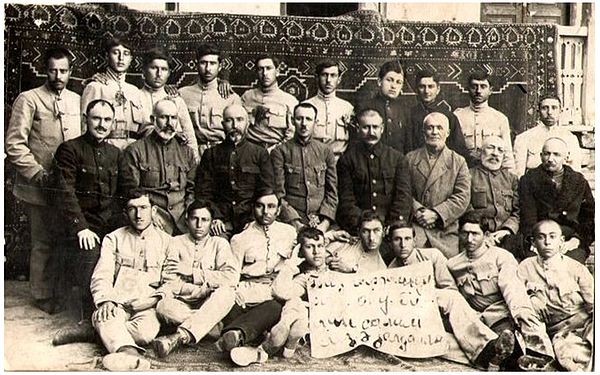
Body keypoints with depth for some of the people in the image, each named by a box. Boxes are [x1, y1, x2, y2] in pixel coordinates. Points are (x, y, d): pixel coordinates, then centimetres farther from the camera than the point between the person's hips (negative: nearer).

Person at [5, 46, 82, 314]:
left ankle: (60, 292, 27)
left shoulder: (77, 101, 11)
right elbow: (14, 144, -8)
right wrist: (38, 174, -15)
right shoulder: (28, 99, -4)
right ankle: (42, 296, 21)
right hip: (39, 188, -4)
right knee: (43, 243, 5)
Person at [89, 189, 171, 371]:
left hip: (147, 307, 0)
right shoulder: (114, 239, 14)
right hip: (116, 304, 0)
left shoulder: (166, 241, 12)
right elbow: (101, 276, 3)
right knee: (102, 318, -36)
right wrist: (105, 301, -18)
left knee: (146, 330, -35)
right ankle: (129, 352, -58)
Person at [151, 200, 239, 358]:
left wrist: (192, 271, -9)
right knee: (163, 305, -31)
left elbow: (232, 277, -9)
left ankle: (180, 336, -41)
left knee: (226, 293, -32)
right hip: (183, 304, 1)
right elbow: (169, 283, -2)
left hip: (211, 307, 0)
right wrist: (205, 289, -12)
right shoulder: (176, 242, 11)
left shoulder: (220, 243, 9)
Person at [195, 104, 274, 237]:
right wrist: (214, 218, -7)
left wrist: (252, 221, -8)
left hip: (250, 221, 0)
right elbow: (203, 192, 10)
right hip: (222, 221, 0)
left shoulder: (260, 154, 13)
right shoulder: (211, 154, 16)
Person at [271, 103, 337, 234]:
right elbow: (278, 194, 1)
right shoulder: (280, 152, 5)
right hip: (291, 222, -1)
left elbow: (332, 192, 11)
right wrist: (296, 224, -9)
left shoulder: (326, 151, 13)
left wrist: (325, 223, -3)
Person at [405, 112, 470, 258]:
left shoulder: (458, 162, 10)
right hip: (414, 228, 0)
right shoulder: (410, 158, 12)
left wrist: (436, 213, -11)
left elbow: (462, 197, 1)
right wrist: (417, 211, -13)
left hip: (446, 231, 1)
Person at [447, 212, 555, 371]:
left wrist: (520, 309, -26)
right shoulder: (452, 264, 17)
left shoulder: (501, 256, 9)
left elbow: (511, 285, -8)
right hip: (476, 316, 2)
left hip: (503, 308, -1)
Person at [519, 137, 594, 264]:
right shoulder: (528, 180, 10)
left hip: (571, 241, 2)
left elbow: (590, 218, 14)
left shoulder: (579, 181, 17)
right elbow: (527, 217, 0)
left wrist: (576, 240, -3)